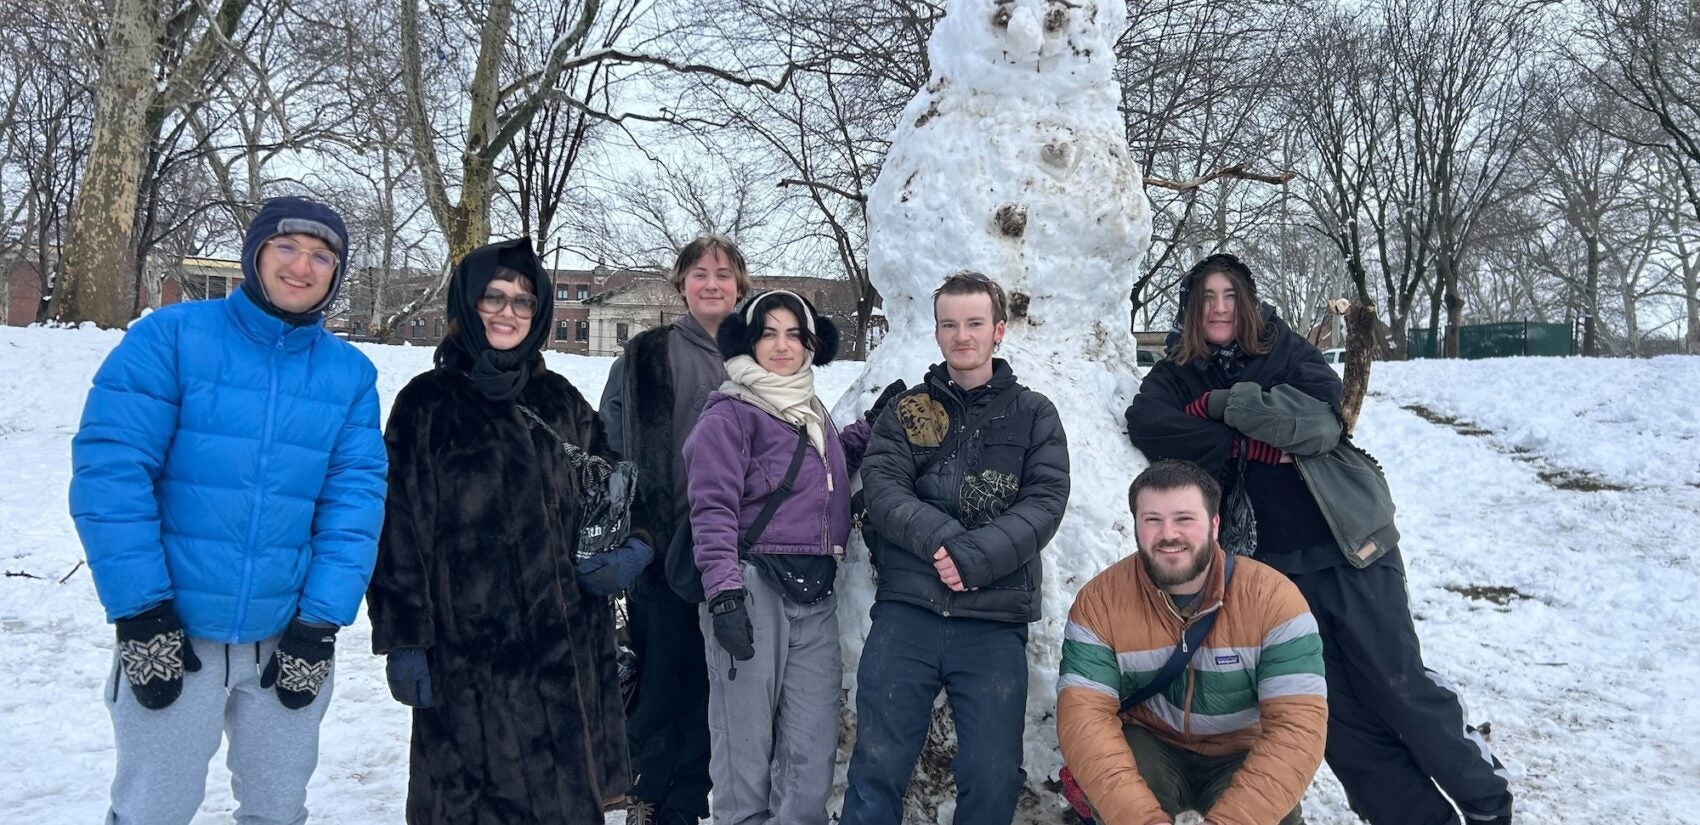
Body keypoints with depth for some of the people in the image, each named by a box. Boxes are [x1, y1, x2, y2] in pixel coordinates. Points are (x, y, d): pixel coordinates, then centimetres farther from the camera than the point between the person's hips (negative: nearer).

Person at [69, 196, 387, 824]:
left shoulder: (350, 373, 2)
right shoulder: (168, 337, -7)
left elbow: (355, 499, -1)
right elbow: (109, 471, -10)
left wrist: (321, 621, -7)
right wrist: (140, 611, -13)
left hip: (290, 635, 3)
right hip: (172, 630, -2)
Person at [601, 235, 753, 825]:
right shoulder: (645, 356, 3)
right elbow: (610, 450, 0)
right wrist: (627, 532, -7)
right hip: (664, 549, -2)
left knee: (708, 685, 8)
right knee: (658, 680, 3)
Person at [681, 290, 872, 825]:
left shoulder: (814, 413, 18)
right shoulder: (730, 413, -4)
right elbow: (713, 508, -11)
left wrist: (872, 428, 20)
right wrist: (723, 592, -20)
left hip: (815, 596, 6)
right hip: (755, 587, -6)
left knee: (813, 749, 7)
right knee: (747, 740, 1)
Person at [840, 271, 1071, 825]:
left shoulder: (1034, 415, 10)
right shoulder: (907, 411, 13)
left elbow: (1046, 502, -3)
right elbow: (881, 488, -2)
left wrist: (974, 558, -16)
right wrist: (942, 538, -18)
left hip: (995, 620, 0)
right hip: (907, 610, 1)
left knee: (993, 779, 1)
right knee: (878, 766, 1)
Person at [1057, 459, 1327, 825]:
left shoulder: (1273, 598, -17)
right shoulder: (1099, 601, -14)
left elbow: (1299, 725, -22)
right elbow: (1084, 714, -22)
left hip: (1243, 760, 1)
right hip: (1150, 750, 0)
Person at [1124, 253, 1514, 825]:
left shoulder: (1283, 349, 3)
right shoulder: (1175, 378, 6)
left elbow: (1322, 418, -14)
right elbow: (1147, 424, -16)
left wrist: (1226, 403, -14)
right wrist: (1246, 444, -16)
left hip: (1351, 546, -1)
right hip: (1274, 564, 2)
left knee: (1397, 685, 1)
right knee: (1340, 714, 4)